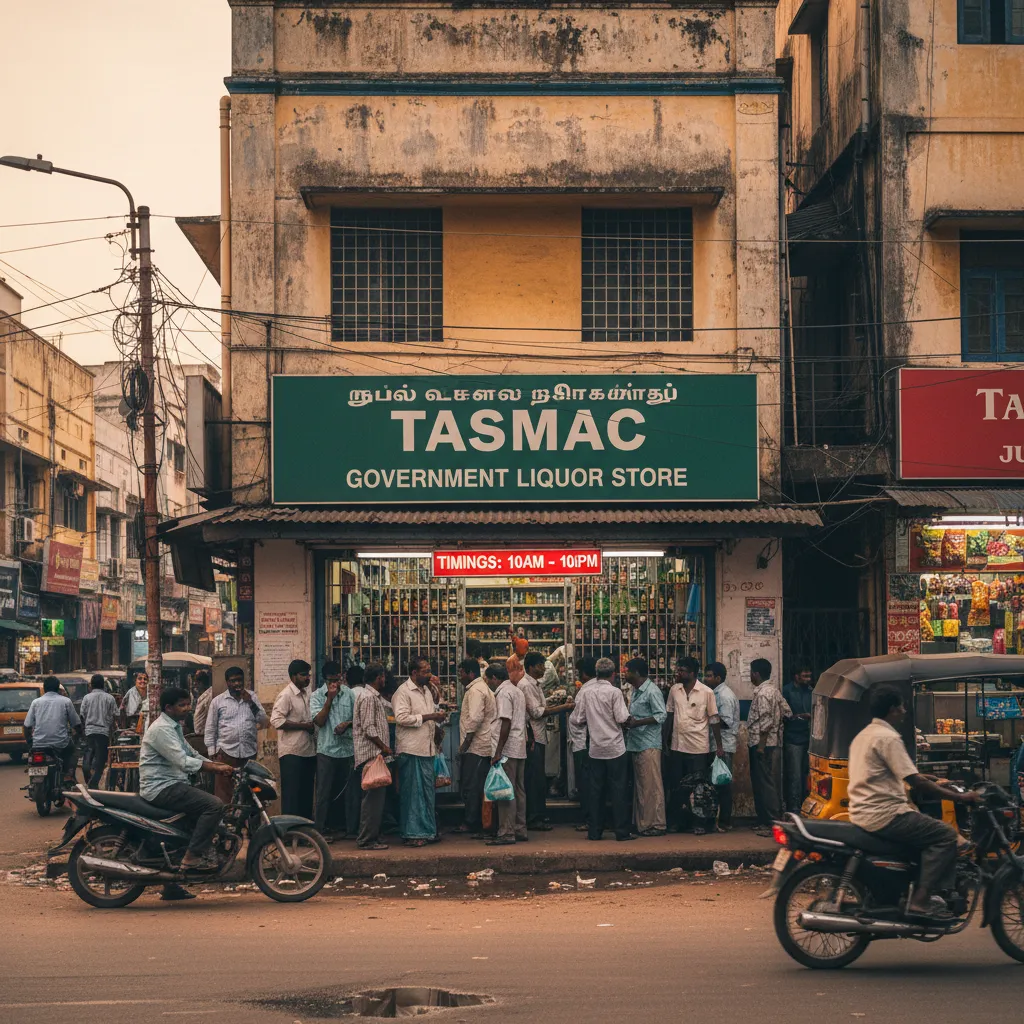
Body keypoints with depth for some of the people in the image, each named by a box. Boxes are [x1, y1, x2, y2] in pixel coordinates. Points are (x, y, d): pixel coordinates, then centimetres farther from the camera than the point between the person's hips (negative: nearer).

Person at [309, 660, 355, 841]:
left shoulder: (349, 693, 4)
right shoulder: (317, 695, -3)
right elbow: (319, 721, -12)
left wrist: (347, 724, -10)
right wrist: (330, 698, -15)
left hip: (348, 748, 3)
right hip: (327, 749, -3)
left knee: (349, 790, 9)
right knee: (325, 791, -1)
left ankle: (351, 828, 17)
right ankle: (321, 829, 4)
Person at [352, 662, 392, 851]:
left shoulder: (375, 697, 18)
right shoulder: (368, 697, -14)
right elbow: (368, 728, -18)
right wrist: (383, 746, -11)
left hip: (376, 754, 11)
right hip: (371, 754, -11)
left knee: (376, 797, 13)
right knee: (373, 797, -9)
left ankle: (372, 836, 17)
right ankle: (367, 840, -8)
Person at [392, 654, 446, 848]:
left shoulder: (426, 691, 18)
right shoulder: (403, 692, -10)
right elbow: (401, 717, -21)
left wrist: (437, 725, 12)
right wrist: (428, 717, -20)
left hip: (427, 749, 8)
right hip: (411, 750, -8)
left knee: (427, 791, 11)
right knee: (412, 793, -5)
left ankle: (427, 831, 18)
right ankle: (412, 834, -1)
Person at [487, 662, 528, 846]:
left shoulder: (503, 693, -11)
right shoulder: (517, 691, 19)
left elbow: (506, 723, -19)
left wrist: (498, 752, -20)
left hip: (508, 749, -10)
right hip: (520, 750, 10)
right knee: (519, 791, 12)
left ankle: (507, 833, -10)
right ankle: (520, 831, 15)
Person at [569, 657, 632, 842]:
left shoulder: (585, 693, 1)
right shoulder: (614, 692, -11)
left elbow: (577, 720, 2)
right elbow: (622, 719, -15)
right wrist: (628, 719, 7)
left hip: (595, 749, 4)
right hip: (615, 748, -3)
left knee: (595, 791, 9)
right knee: (619, 791, 2)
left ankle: (594, 831, 11)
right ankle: (621, 832, 3)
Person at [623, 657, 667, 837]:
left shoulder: (652, 692, -12)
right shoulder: (636, 691, 17)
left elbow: (661, 715, -17)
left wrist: (637, 722, -20)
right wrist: (628, 720, 3)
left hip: (649, 745, -10)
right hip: (636, 744, 10)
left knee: (651, 786, -7)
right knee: (639, 786, 12)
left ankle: (656, 824, -4)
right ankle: (641, 823, 16)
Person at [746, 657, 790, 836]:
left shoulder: (762, 694, -17)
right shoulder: (773, 690, 12)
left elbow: (766, 722, -21)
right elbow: (786, 711, 15)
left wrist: (761, 745, -20)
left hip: (761, 743, -10)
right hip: (771, 741, 10)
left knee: (764, 783, -8)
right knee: (760, 781, 15)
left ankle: (772, 823, -8)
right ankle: (764, 819, 19)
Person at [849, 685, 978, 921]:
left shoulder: (863, 735, 17)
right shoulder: (888, 738, -14)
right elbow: (915, 783, -17)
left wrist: (921, 777, 30)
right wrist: (960, 797, -12)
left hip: (862, 813, 10)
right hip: (884, 815, -10)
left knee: (929, 830, 24)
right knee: (945, 835, -10)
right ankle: (921, 899, -17)